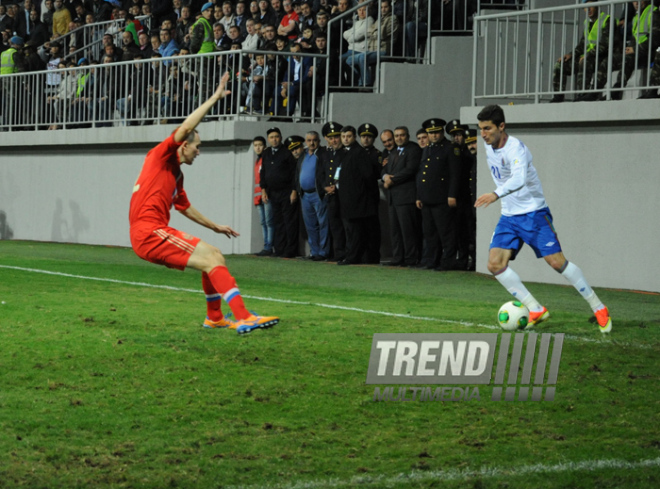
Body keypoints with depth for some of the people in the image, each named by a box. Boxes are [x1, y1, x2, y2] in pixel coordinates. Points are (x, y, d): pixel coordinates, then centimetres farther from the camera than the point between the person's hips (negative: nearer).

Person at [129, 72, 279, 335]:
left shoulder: (176, 174, 23)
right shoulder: (160, 156, -2)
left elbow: (185, 207, 37)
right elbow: (187, 127, -16)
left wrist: (215, 226, 41)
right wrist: (214, 98, -13)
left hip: (157, 232, 10)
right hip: (149, 231, -10)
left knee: (214, 256, 19)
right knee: (213, 259, -17)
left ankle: (214, 317, 26)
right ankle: (243, 318, -25)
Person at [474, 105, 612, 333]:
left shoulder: (515, 148, -23)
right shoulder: (488, 145, 2)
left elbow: (518, 179, -43)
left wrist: (496, 194, -59)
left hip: (533, 213, -7)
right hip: (508, 217, 7)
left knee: (557, 262, -11)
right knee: (495, 264, -10)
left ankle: (599, 309, 4)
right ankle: (536, 310, -3)